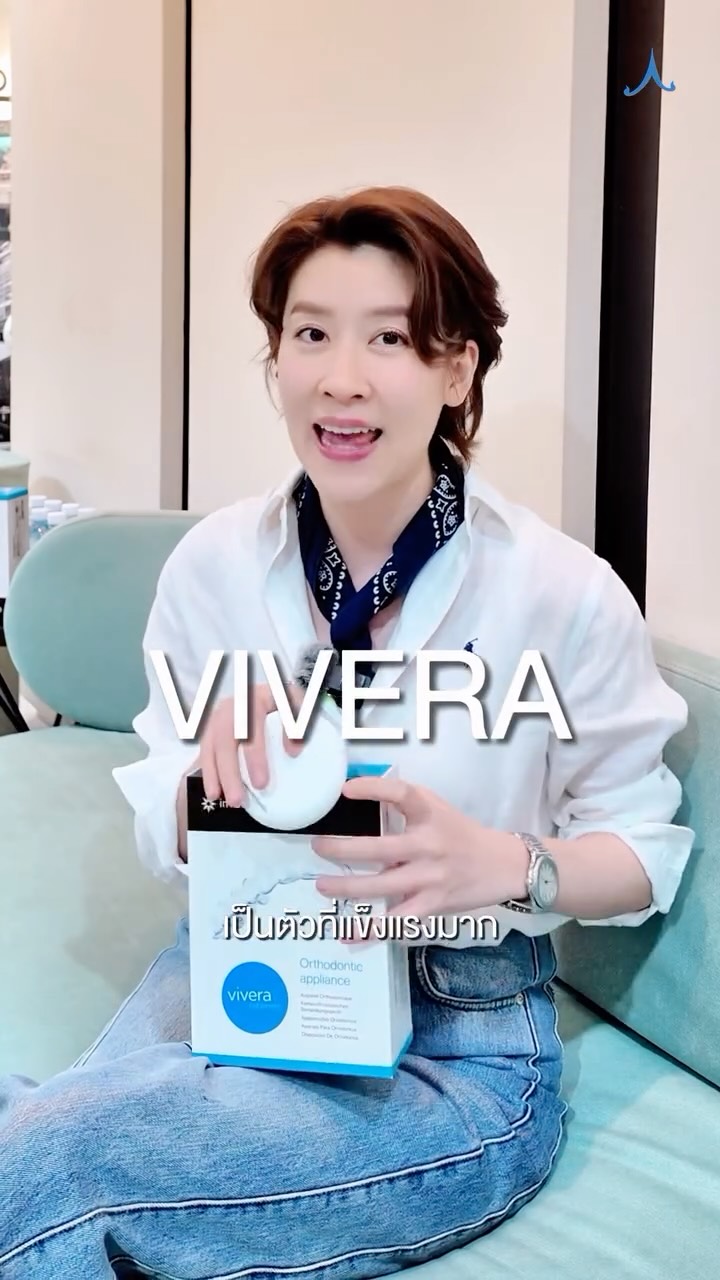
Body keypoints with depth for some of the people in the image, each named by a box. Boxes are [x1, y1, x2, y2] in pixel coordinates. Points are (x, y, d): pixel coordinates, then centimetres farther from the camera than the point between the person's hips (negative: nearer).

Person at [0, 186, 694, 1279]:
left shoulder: (565, 594, -13)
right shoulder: (212, 564, -3)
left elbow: (644, 844, -3)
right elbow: (166, 839, 4)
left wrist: (507, 864, -24)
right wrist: (212, 770, -19)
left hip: (460, 1037, -3)